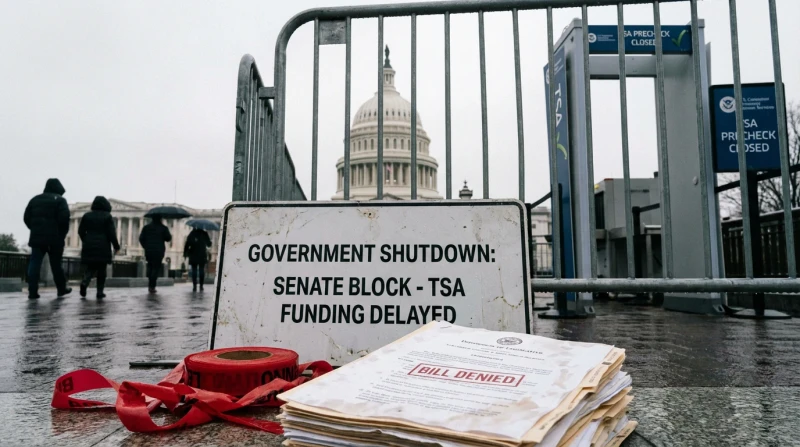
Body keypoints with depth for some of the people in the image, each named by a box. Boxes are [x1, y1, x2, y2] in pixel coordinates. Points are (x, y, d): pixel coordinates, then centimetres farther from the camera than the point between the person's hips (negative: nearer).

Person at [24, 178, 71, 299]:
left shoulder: (35, 199, 15)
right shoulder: (60, 200, -1)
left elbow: (26, 218, 12)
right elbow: (64, 218, -14)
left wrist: (35, 230, 18)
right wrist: (63, 234, -2)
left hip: (37, 237, 4)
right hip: (54, 237, -4)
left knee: (34, 264, 1)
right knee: (56, 264, 6)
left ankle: (32, 292, -7)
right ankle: (61, 289, 15)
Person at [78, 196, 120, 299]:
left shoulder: (87, 216, 8)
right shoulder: (107, 216, -3)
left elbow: (80, 231, 10)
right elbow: (111, 233, -7)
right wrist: (116, 246, 2)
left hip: (89, 247, 3)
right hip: (103, 248, -3)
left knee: (89, 268, 10)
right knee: (101, 271, 5)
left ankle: (85, 282, -19)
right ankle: (100, 292, 4)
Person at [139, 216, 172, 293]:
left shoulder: (146, 227, 5)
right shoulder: (163, 228, -3)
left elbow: (141, 238, 1)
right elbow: (168, 238, -3)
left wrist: (145, 247, 12)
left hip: (148, 251, 3)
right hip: (159, 251, -3)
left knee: (150, 266, 20)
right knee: (156, 267, 1)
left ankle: (150, 285, 12)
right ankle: (152, 286, -4)